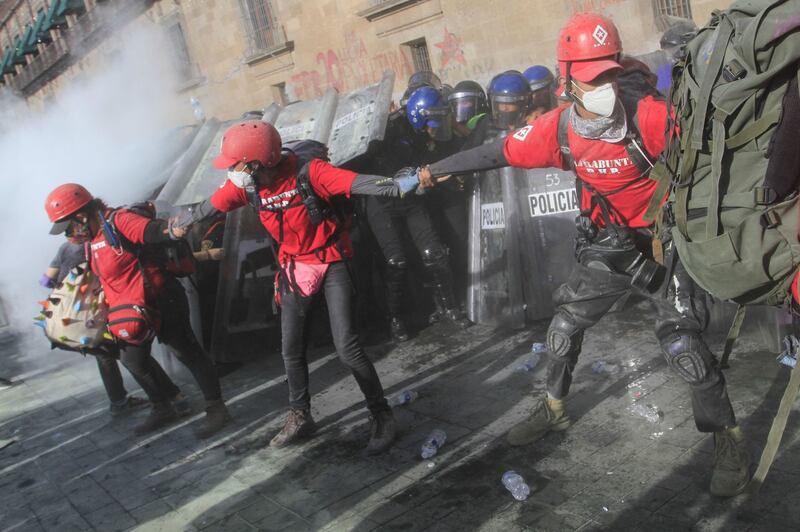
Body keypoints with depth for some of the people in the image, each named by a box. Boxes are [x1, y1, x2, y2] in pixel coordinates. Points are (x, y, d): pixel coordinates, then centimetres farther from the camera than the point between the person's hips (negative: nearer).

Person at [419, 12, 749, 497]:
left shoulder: (646, 115, -22)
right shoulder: (559, 129, -9)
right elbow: (497, 154, 1)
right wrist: (437, 169, 7)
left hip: (665, 242, -5)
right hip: (609, 246, 5)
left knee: (681, 340, -14)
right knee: (566, 324, 10)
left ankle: (729, 439, 11)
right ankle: (554, 410, 34)